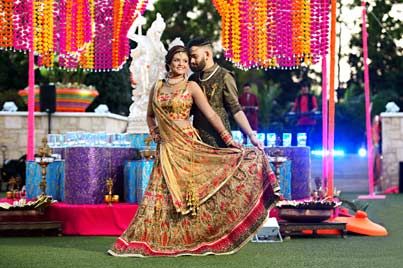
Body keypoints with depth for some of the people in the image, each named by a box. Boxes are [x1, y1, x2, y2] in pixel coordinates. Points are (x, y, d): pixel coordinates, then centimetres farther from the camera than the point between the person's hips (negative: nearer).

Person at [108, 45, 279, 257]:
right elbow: (150, 115, 26)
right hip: (165, 149, 4)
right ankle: (155, 241, 9)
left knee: (188, 191, -4)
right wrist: (153, 132, 8)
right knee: (162, 194, 3)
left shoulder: (191, 87, -1)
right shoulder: (157, 87, 11)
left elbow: (211, 115, -5)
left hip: (186, 146, -4)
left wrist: (229, 140, -11)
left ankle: (193, 240, 3)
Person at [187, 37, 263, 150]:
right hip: (197, 140, 5)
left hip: (219, 142, -5)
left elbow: (235, 110, -8)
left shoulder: (224, 77, -4)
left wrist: (251, 135, -17)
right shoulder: (193, 79, 12)